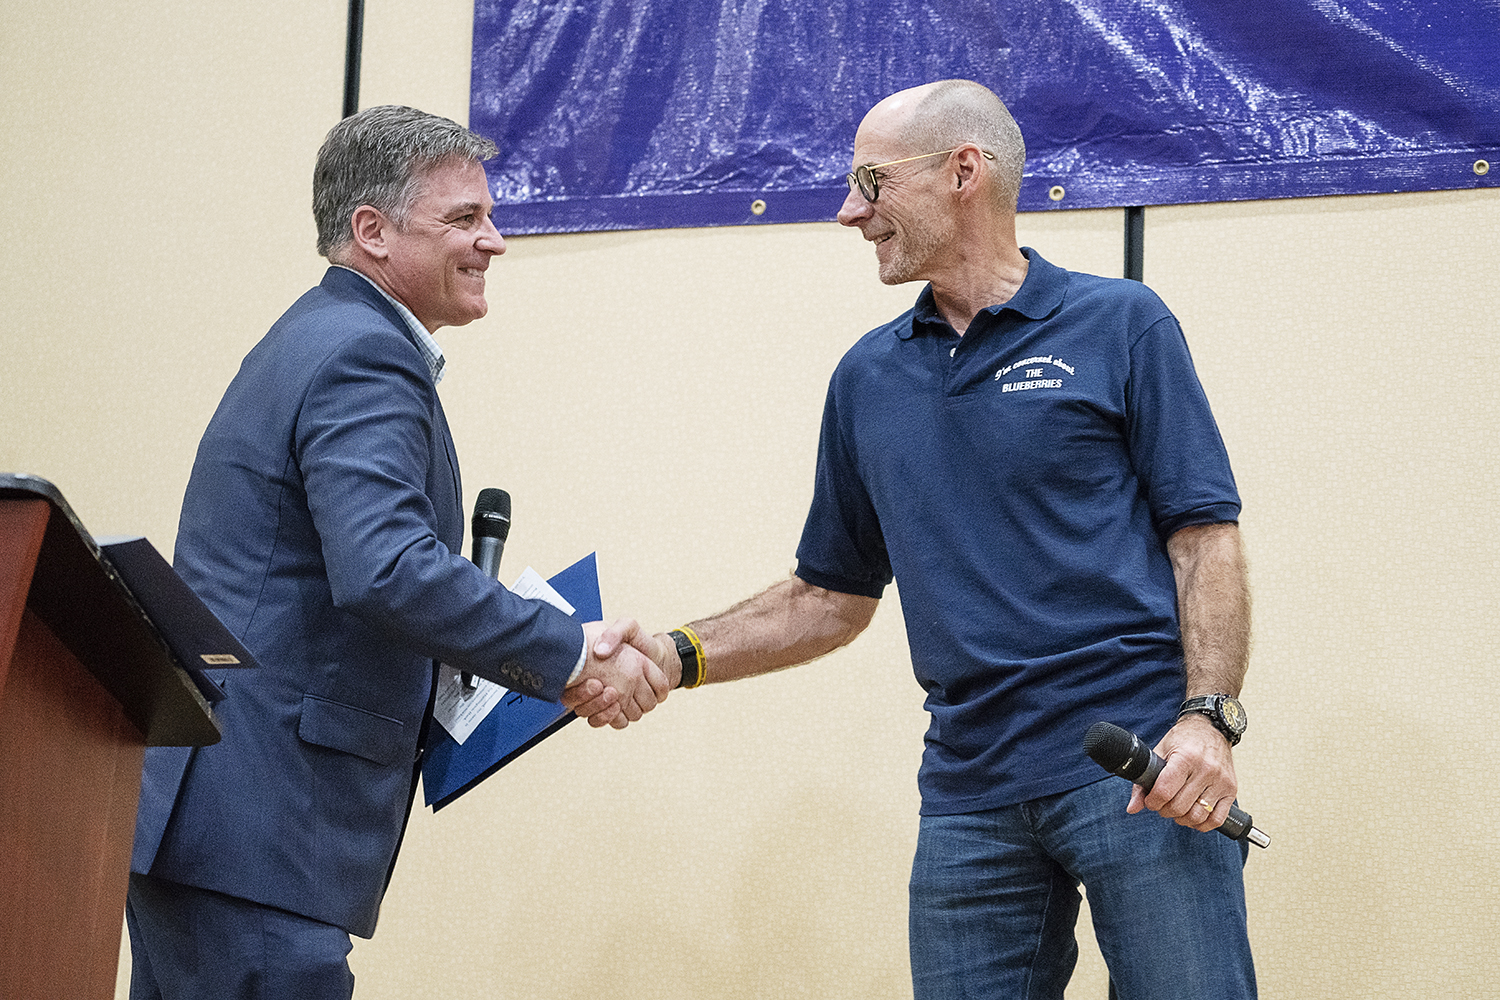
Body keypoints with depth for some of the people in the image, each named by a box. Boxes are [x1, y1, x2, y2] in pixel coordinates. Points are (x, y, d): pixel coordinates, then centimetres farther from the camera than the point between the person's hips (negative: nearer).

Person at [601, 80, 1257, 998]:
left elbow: (1206, 539, -2)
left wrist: (1209, 717, -15)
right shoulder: (867, 378, 16)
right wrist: (679, 656, 7)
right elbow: (833, 596, 21)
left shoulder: (1120, 326, 2)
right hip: (970, 790, 4)